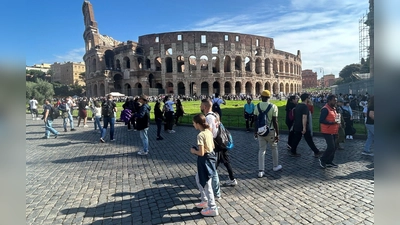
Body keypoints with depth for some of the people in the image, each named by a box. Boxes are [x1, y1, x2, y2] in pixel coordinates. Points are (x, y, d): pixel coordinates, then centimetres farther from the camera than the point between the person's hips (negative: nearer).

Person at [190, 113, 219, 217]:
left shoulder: (200, 135, -23)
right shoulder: (209, 132, 3)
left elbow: (201, 153, -25)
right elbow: (212, 146, 13)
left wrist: (193, 151, -6)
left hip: (205, 160, -9)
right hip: (210, 157, 10)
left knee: (206, 185, 6)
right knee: (198, 179, 25)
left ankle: (212, 209, 20)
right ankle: (205, 201, 38)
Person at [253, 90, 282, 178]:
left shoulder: (257, 106, -2)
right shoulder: (273, 106, -11)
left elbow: (255, 120, 2)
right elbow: (275, 122, -13)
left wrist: (255, 132, 13)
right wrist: (277, 134, -5)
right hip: (270, 131, -2)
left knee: (261, 150, 8)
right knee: (274, 148, 20)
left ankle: (261, 171, 6)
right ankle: (275, 166, 36)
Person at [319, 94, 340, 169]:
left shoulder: (333, 108, 15)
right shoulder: (325, 109, -16)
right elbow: (321, 120, -23)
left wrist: (337, 122, 8)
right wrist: (332, 123, -27)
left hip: (333, 132, 9)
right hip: (327, 132, -9)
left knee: (333, 147, 11)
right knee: (331, 147, -11)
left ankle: (329, 161, 23)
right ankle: (322, 159, 8)